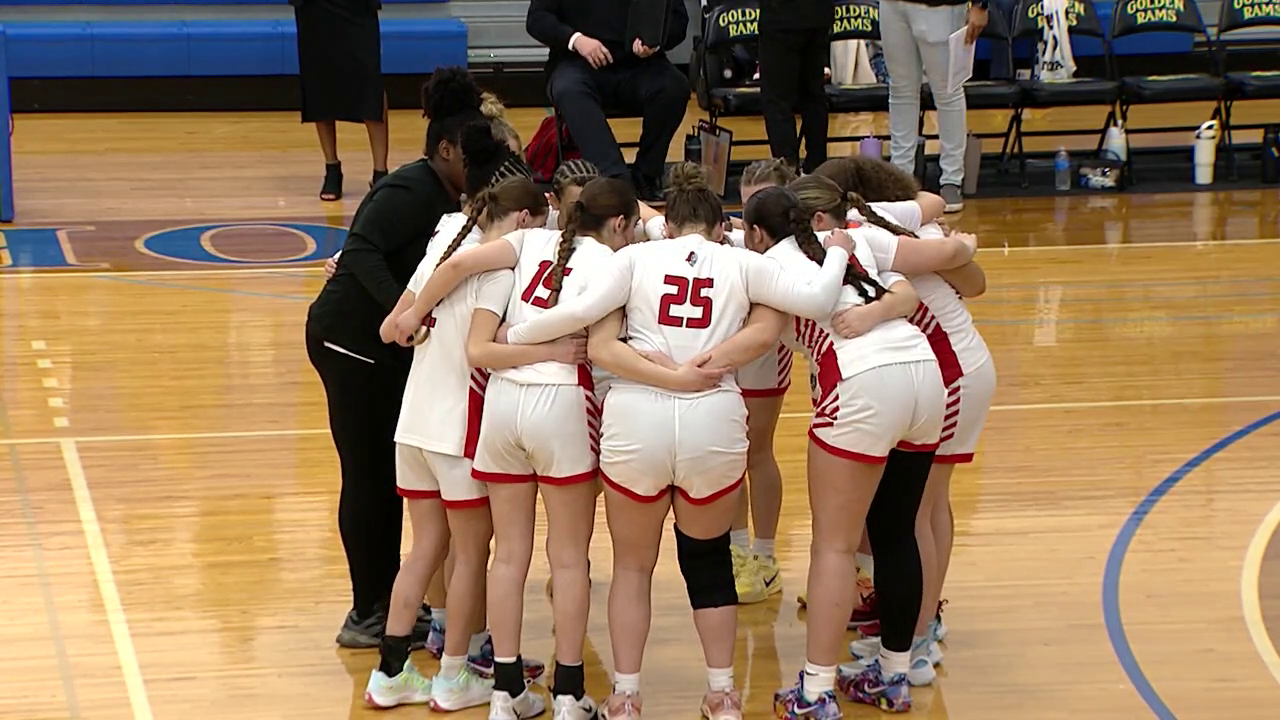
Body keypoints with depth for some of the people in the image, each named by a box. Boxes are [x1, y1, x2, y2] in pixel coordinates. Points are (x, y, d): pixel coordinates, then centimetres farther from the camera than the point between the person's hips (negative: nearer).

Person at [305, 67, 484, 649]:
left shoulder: (455, 200, 7)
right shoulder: (409, 192, -21)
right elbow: (363, 251, -34)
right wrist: (399, 308, -46)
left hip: (391, 346, 9)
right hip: (349, 340, -9)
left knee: (391, 472, 14)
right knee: (367, 475, -2)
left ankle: (387, 601, 24)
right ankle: (368, 615, 6)